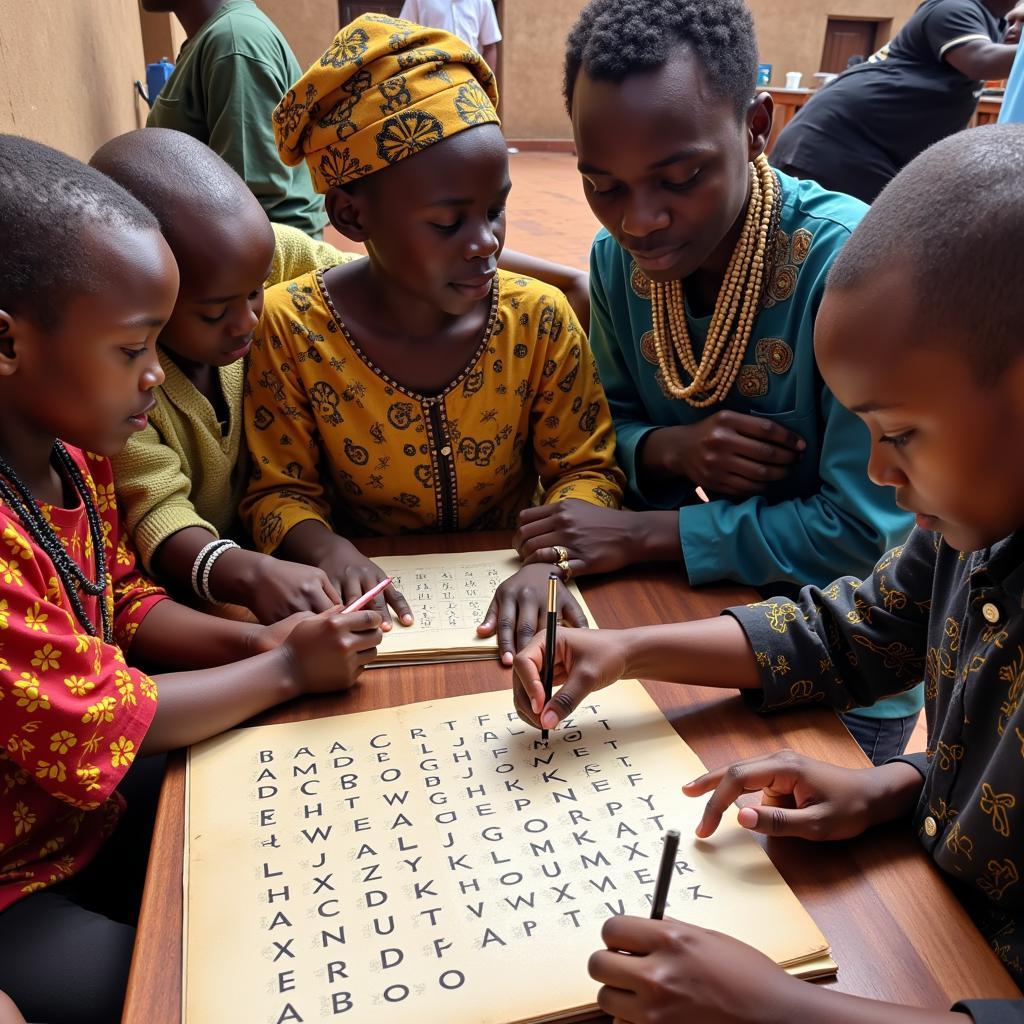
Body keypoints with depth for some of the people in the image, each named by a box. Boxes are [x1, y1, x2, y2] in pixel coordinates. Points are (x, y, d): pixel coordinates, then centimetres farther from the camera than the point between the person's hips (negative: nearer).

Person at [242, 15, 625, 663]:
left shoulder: (539, 319, -10)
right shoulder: (292, 326, -11)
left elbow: (586, 470, -4)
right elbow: (279, 491, -4)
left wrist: (548, 561, -24)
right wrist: (328, 548, -26)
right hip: (374, 609, -1)